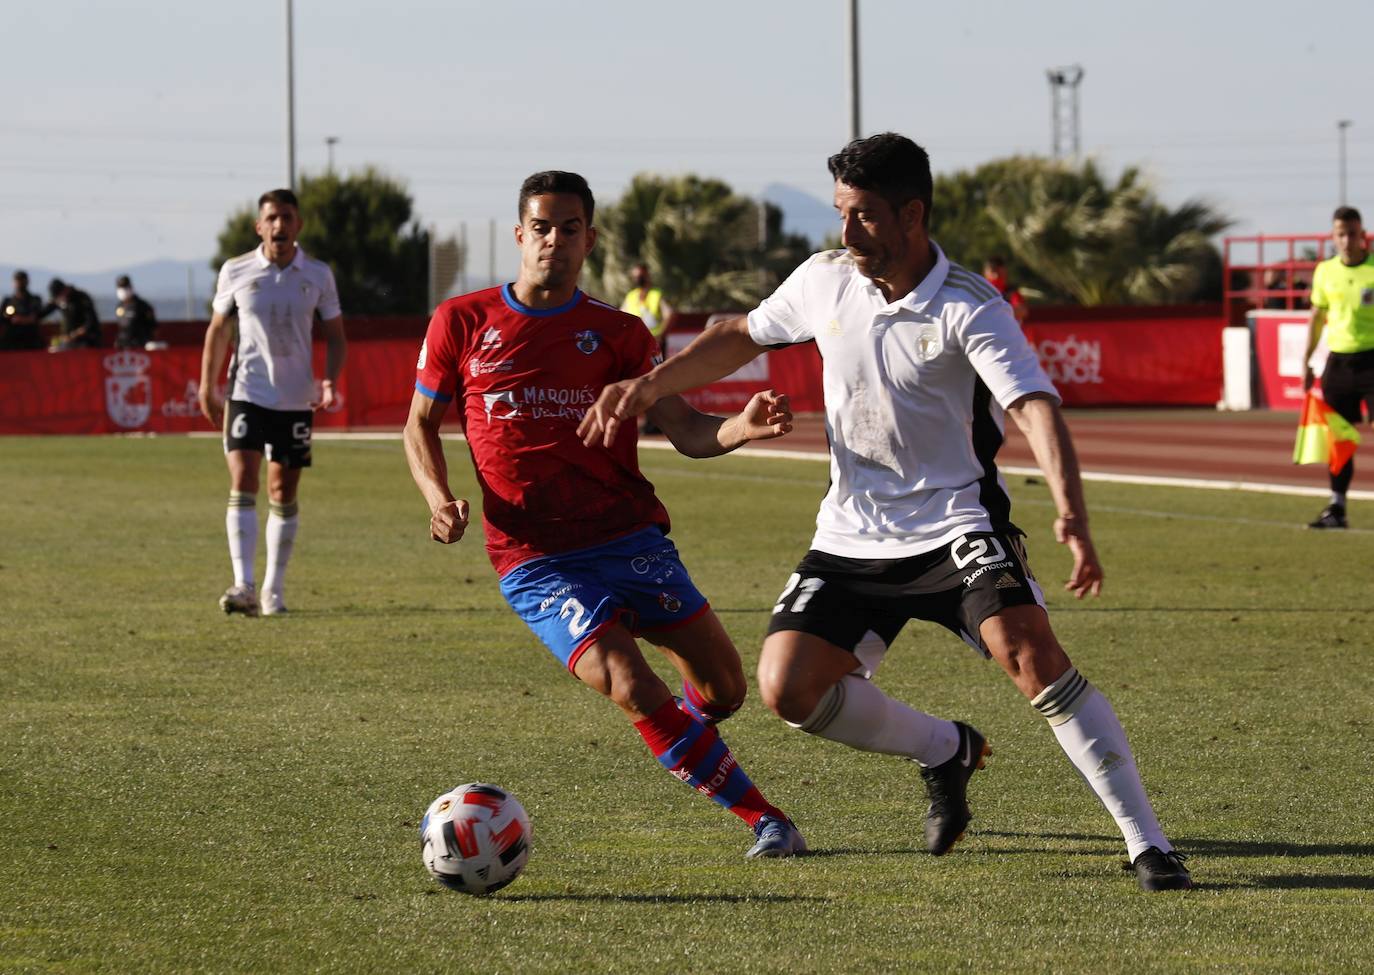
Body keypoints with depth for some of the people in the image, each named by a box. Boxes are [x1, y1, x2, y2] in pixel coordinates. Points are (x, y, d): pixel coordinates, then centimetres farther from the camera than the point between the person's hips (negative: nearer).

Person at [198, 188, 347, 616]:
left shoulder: (318, 275, 2)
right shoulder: (235, 272, 0)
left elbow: (335, 337, 7)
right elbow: (217, 329, 10)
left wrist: (330, 381, -10)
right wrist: (207, 387, 5)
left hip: (296, 399, 1)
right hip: (247, 392, -1)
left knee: (284, 495, 6)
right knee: (242, 485, -13)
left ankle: (274, 590, 14)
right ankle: (243, 585, -17)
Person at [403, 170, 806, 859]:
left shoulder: (617, 332, 6)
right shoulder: (461, 322, 5)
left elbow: (685, 431, -3)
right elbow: (421, 425, 14)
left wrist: (741, 428, -25)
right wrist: (440, 500, -5)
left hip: (628, 536, 2)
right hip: (533, 560, -2)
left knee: (723, 691, -2)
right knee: (632, 689, -22)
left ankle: (686, 734, 37)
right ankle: (762, 818, -8)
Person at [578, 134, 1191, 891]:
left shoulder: (969, 308, -16)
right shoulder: (824, 281, 0)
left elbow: (1033, 407, -29)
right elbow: (742, 336, 18)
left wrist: (1070, 514, -44)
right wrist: (646, 387, 8)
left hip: (955, 527, -5)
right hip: (853, 538, 5)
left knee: (1029, 650, -27)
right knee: (788, 687, -10)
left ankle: (1146, 842, -21)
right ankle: (945, 752, 18)